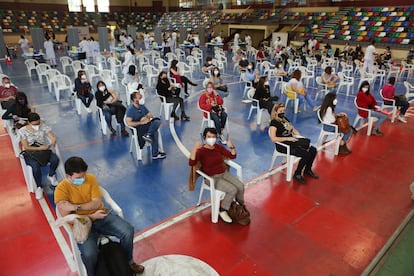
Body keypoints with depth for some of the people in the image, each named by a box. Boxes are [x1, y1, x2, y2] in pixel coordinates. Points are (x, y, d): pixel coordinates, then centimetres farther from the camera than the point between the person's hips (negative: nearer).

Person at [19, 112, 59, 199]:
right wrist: (39, 148, -21)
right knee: (35, 166, -33)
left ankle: (51, 175, 5)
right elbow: (26, 147, -11)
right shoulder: (23, 131, -9)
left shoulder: (44, 127, -4)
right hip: (29, 153, -2)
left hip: (43, 149, 3)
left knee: (55, 159, -27)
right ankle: (39, 187, -12)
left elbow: (53, 138, -12)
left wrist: (53, 143, -36)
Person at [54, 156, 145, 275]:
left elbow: (97, 202, -6)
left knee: (128, 231, -17)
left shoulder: (91, 178, -3)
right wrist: (92, 216, -20)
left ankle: (129, 261, 12)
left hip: (101, 216, 3)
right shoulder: (61, 189, -12)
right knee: (89, 254, -30)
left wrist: (76, 207, -19)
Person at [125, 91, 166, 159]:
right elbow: (129, 123, -20)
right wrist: (141, 122, -21)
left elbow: (150, 115, 16)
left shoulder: (142, 106, 11)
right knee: (154, 132, -26)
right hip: (137, 128, -8)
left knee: (157, 121, -18)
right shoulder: (130, 109, -11)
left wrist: (147, 118, -8)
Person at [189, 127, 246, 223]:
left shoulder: (218, 147, 3)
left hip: (224, 173, 6)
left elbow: (232, 156, 4)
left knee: (241, 186, -13)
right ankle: (223, 211, -1)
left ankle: (241, 206, 14)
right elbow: (191, 163, -31)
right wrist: (194, 149, -42)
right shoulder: (201, 151, -15)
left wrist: (232, 147, -16)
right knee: (233, 190, -22)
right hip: (212, 178, -6)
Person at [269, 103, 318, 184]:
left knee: (313, 150, -5)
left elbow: (294, 130, 21)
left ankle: (307, 170, 17)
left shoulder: (285, 119, 15)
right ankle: (297, 174, -2)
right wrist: (287, 138, -23)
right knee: (306, 154, -22)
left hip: (292, 142, 8)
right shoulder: (274, 123, -11)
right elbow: (273, 139, -22)